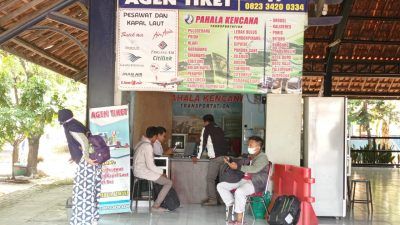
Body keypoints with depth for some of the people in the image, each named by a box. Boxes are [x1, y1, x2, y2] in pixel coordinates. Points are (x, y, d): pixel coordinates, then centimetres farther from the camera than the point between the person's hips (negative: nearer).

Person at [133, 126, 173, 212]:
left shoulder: (141, 143, 13)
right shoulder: (148, 146, -19)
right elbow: (150, 165, -21)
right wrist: (161, 172, -8)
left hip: (138, 170, 10)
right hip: (143, 172, -10)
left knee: (165, 179, 19)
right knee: (169, 183, -7)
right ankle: (156, 206, -6)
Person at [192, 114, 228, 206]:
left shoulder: (206, 129, 5)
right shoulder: (219, 129, 23)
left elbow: (203, 143, 3)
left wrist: (198, 157, 10)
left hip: (215, 157, -7)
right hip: (224, 156, 7)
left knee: (210, 179, -1)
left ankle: (212, 199, -4)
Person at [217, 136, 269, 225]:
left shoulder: (262, 157, -7)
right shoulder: (248, 156, 17)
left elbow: (254, 169, -24)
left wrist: (238, 167, -27)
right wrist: (229, 161, 7)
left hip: (255, 183, -9)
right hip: (243, 180, 9)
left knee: (239, 192, -39)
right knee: (220, 186, -2)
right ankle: (231, 204, -12)